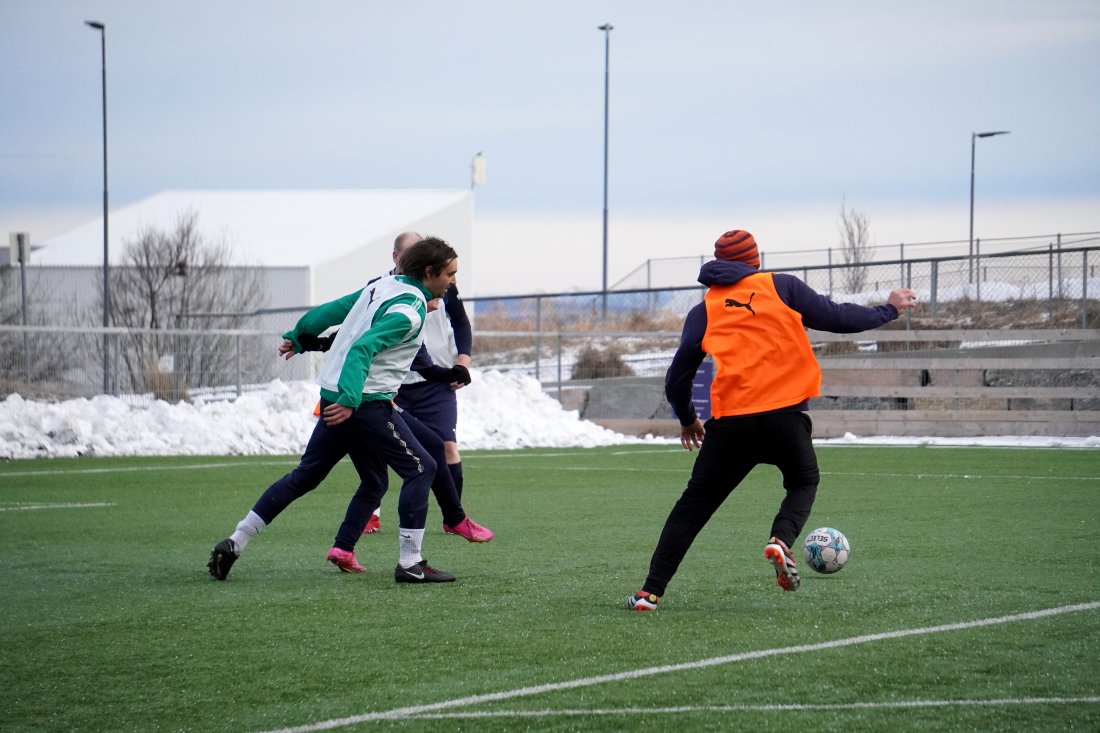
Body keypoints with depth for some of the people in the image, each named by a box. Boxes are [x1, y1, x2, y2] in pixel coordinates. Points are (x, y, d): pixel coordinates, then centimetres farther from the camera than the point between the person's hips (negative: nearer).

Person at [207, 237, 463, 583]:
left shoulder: (382, 286, 11)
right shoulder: (410, 310, -15)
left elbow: (331, 310, 19)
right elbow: (363, 348, -28)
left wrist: (297, 337, 35)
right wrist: (350, 399, -37)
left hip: (337, 399, 9)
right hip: (367, 402, -9)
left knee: (304, 476, 17)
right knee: (420, 468, -2)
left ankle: (233, 544, 16)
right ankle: (410, 563, -6)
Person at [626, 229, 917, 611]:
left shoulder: (703, 311, 13)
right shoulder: (782, 286, 8)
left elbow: (677, 379, 12)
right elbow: (836, 318, 7)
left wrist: (687, 420, 30)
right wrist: (889, 310, 23)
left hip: (730, 423, 1)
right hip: (784, 416, -1)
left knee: (694, 504, 12)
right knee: (803, 482, 25)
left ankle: (650, 592, 5)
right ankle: (781, 540, -5)